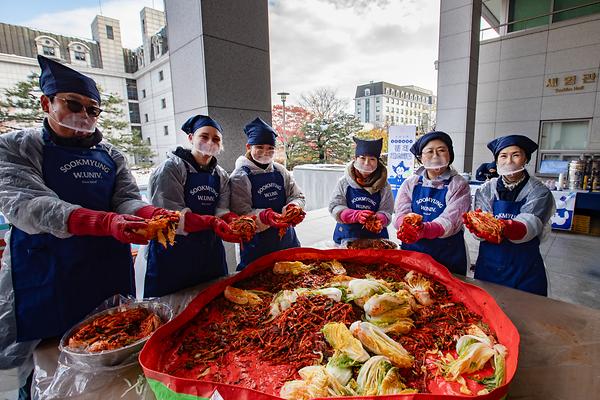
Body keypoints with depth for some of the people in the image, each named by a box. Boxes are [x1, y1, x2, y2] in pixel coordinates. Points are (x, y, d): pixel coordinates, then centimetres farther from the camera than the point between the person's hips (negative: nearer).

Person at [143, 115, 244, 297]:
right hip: (174, 252, -5)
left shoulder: (221, 175, 7)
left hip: (211, 252, 5)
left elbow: (223, 212, -2)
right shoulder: (171, 168, -10)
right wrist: (211, 222, -31)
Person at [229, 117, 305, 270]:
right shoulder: (240, 176, -9)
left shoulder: (280, 171, 6)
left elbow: (298, 196, 7)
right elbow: (241, 215, -15)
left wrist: (293, 208, -16)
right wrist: (265, 217, -32)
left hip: (287, 240, 5)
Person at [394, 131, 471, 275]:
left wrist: (424, 229, -39)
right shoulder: (410, 183, 3)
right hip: (411, 251, 2)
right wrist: (409, 227, -31)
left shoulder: (459, 185, -5)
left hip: (447, 256, -2)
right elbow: (401, 214, -7)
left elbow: (449, 221, -18)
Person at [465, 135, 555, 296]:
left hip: (525, 269, -1)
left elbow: (530, 225, -20)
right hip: (489, 264, 1)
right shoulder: (486, 189, 0)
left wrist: (511, 228, -43)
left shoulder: (539, 192, -5)